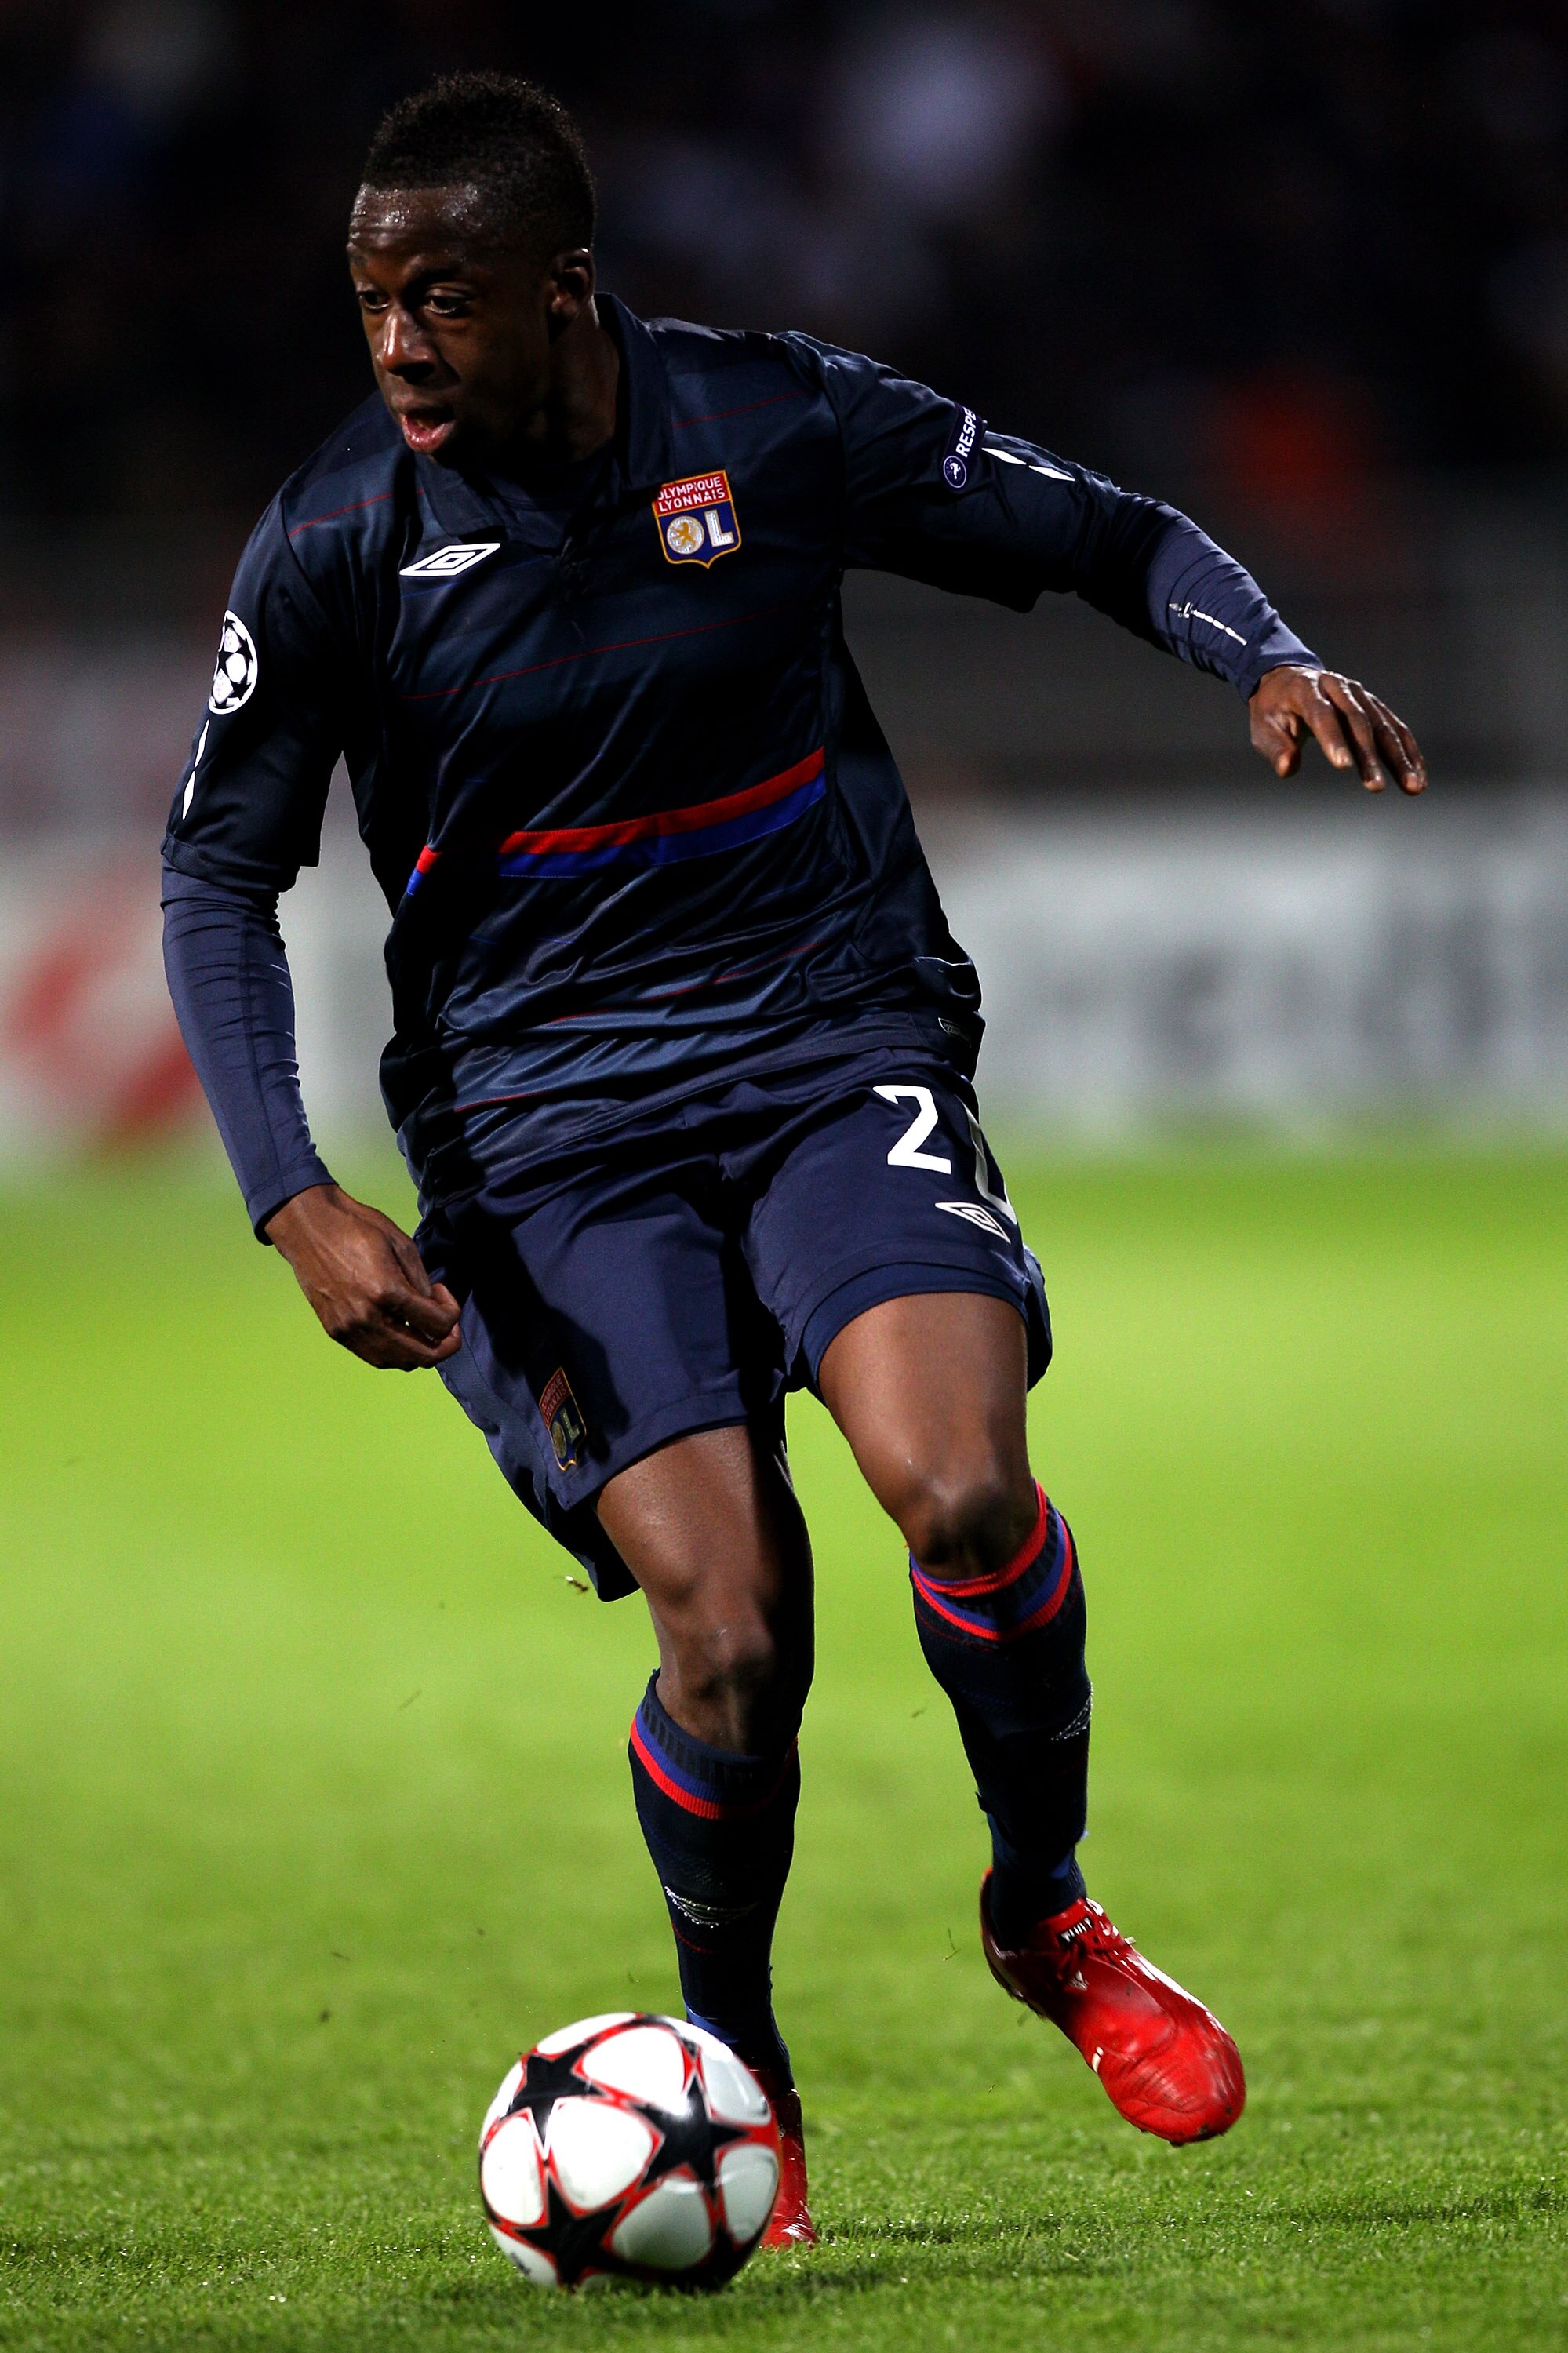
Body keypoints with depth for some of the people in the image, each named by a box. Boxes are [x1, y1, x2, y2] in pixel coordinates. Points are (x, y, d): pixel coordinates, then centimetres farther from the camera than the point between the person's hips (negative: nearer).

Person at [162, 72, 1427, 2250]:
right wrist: (295, 1204, -9)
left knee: (961, 1490, -25)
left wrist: (1270, 662, -14)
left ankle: (1046, 1915, 4)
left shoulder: (783, 428, -3)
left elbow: (1114, 542, 8)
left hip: (839, 1045, 1)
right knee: (727, 1629, -17)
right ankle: (728, 2053, 12)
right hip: (545, 1124, -1)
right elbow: (219, 870, 2)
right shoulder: (336, 542, -5)